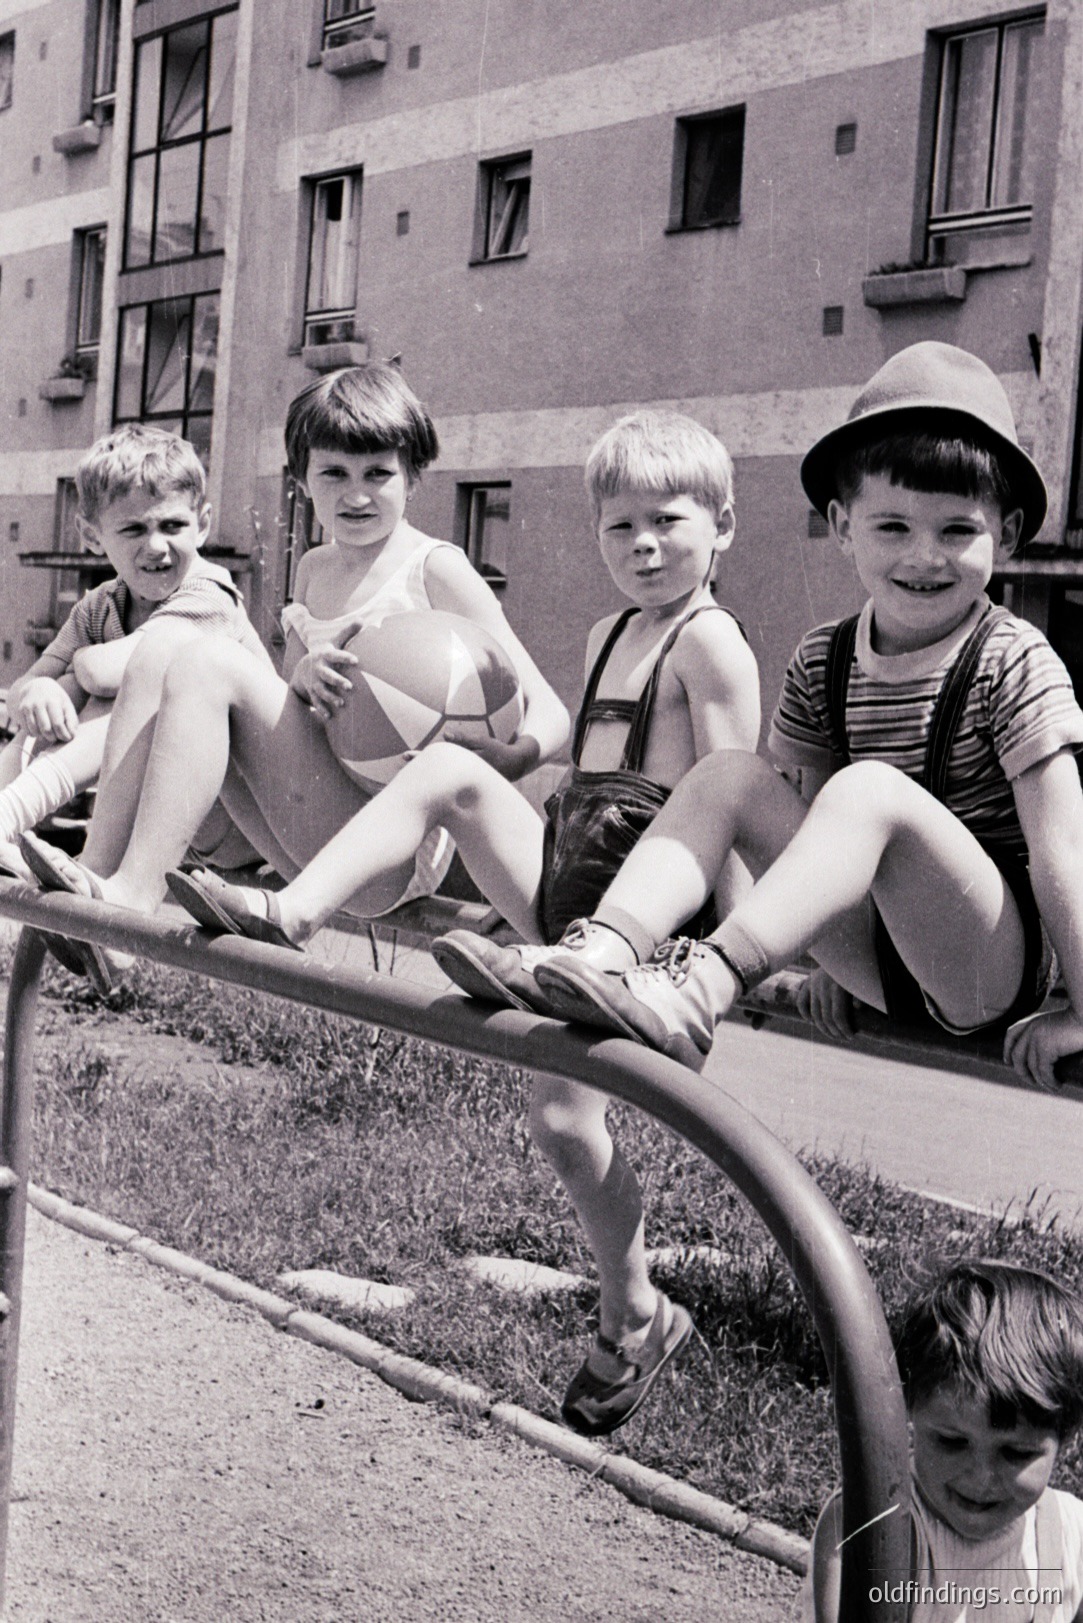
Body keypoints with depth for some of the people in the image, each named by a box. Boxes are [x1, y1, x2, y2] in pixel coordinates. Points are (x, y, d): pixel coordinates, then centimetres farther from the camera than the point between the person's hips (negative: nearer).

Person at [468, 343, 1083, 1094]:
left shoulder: (1012, 662, -11)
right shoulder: (823, 662, 5)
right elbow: (820, 820, 9)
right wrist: (829, 950, 1)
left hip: (994, 962, -5)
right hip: (877, 958, 5)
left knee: (870, 787, -31)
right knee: (728, 776, -10)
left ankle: (706, 985, -42)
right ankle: (606, 951, -29)